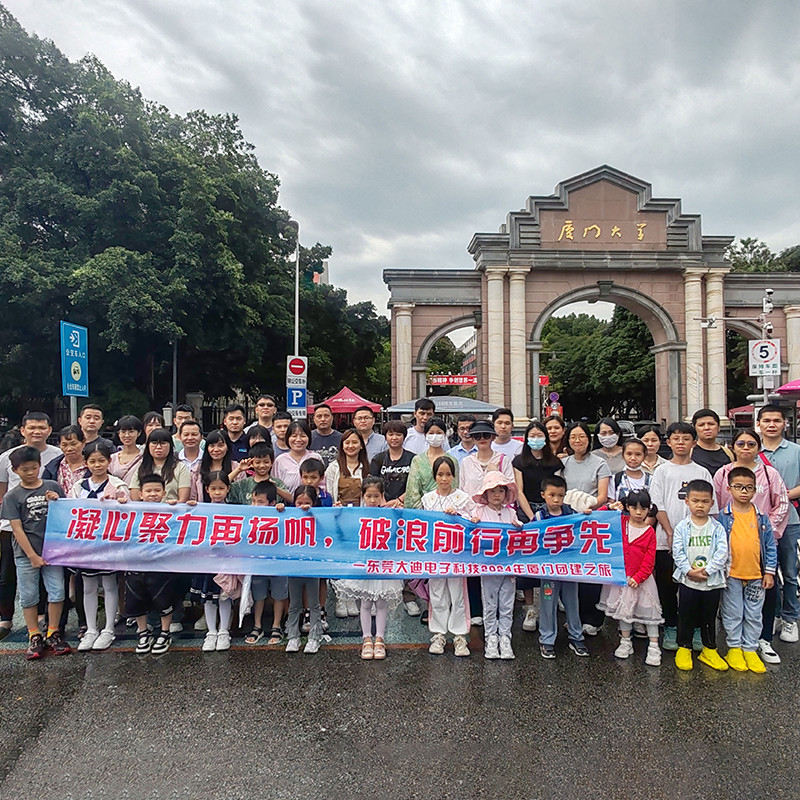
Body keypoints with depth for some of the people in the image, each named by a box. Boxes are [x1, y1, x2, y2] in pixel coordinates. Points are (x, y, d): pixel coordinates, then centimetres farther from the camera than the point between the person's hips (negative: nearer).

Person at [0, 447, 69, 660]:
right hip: (26, 555, -1)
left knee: (57, 592, 3)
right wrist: (32, 556, -9)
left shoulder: (53, 487, 2)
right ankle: (34, 637, 21)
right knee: (28, 596, 8)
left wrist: (58, 502, -12)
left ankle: (53, 634, 18)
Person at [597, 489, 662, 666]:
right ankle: (625, 642, 28)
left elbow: (649, 560, -9)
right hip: (621, 576, 3)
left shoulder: (650, 532, -8)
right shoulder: (620, 522, -1)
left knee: (648, 611, 3)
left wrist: (638, 578, -15)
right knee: (624, 610, 14)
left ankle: (654, 647, 14)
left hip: (642, 579, -2)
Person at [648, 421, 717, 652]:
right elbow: (658, 506, -1)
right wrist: (670, 533, -9)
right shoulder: (662, 471, 4)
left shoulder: (702, 473, 9)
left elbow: (710, 508, 8)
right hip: (666, 540, -1)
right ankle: (670, 629, 19)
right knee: (667, 586, 6)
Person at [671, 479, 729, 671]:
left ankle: (709, 650, 29)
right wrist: (689, 571, -17)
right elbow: (677, 552, -6)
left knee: (709, 617, 14)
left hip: (712, 581, 1)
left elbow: (722, 552, -8)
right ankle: (684, 648, 23)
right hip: (688, 581, -1)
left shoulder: (717, 528, -2)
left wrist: (707, 570, -17)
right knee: (686, 617, 9)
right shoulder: (681, 527, -3)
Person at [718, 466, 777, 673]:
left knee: (754, 615, 12)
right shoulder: (723, 516, -6)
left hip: (756, 576, 3)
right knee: (733, 614, 8)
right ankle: (734, 648, 22)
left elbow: (770, 545, 6)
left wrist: (769, 571, 3)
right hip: (731, 575, -3)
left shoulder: (762, 517, 2)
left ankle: (750, 650, 25)